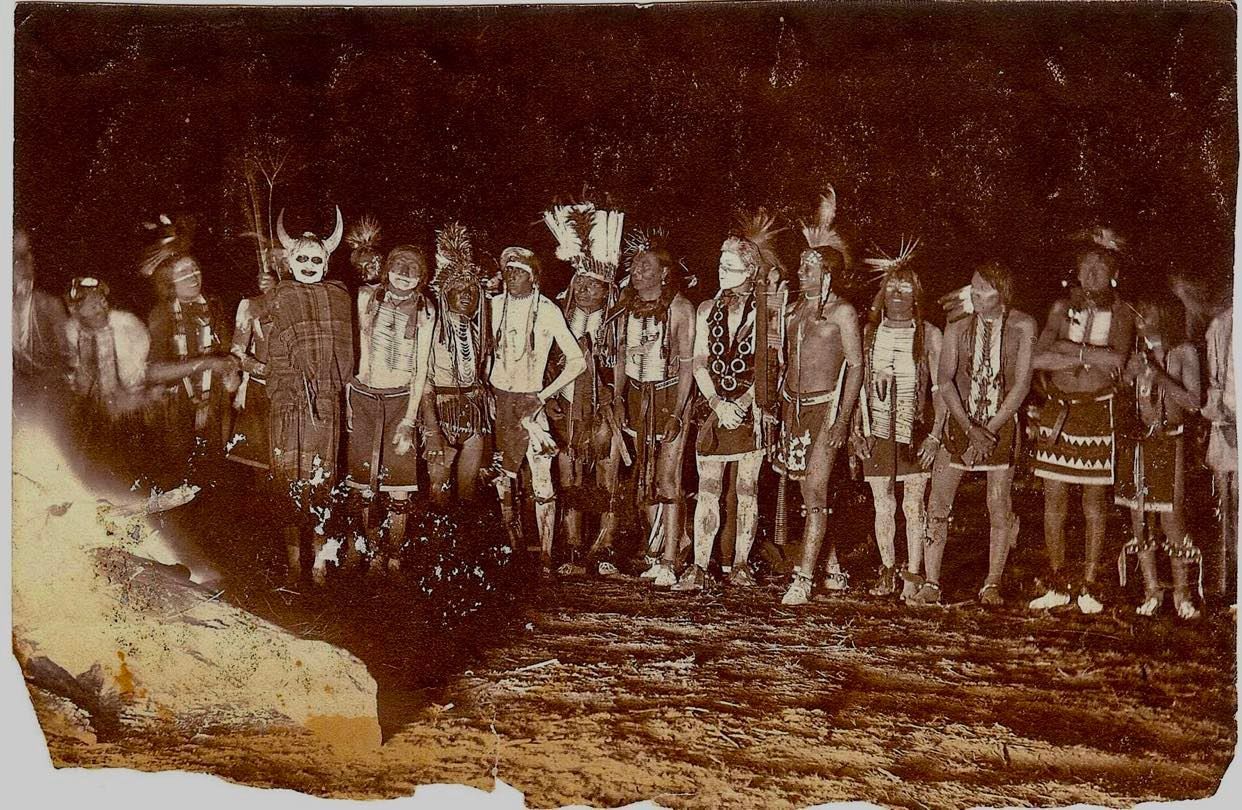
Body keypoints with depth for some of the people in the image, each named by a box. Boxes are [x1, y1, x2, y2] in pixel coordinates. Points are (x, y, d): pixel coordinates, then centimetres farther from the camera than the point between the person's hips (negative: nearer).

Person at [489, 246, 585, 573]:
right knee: (501, 477, 8)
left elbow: (577, 361, -8)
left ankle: (545, 558, -3)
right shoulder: (495, 305, 3)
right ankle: (513, 546, 23)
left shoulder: (548, 310, -7)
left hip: (531, 401, -3)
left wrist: (542, 397, -10)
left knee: (542, 482, -7)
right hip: (497, 397, 3)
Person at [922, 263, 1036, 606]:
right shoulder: (958, 324, -1)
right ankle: (930, 583, 5)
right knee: (938, 505, -2)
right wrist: (970, 428, -16)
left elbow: (1022, 384, -9)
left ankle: (992, 585, 14)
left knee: (999, 507, 2)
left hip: (1002, 424, -1)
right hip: (960, 420, 2)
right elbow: (944, 379, -6)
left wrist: (989, 429, -14)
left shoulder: (1022, 326, -6)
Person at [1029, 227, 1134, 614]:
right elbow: (1039, 358, -6)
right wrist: (1091, 358, -12)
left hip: (1098, 413, -2)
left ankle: (1089, 587, 12)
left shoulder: (1120, 312, 2)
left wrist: (1068, 348, -12)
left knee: (1095, 504, 3)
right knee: (1054, 501, 4)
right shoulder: (1063, 307, 8)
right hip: (1058, 412, 2)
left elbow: (1117, 360, -16)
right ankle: (1057, 585, 14)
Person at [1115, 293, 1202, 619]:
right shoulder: (1135, 349, 8)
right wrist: (1132, 371, -4)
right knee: (1137, 515, 5)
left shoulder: (1183, 351, -2)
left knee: (1171, 516, -6)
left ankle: (1182, 592, 8)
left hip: (1167, 440, -4)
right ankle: (1151, 589, 16)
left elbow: (1193, 402, -9)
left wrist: (1155, 373, -16)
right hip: (1133, 439, 4)